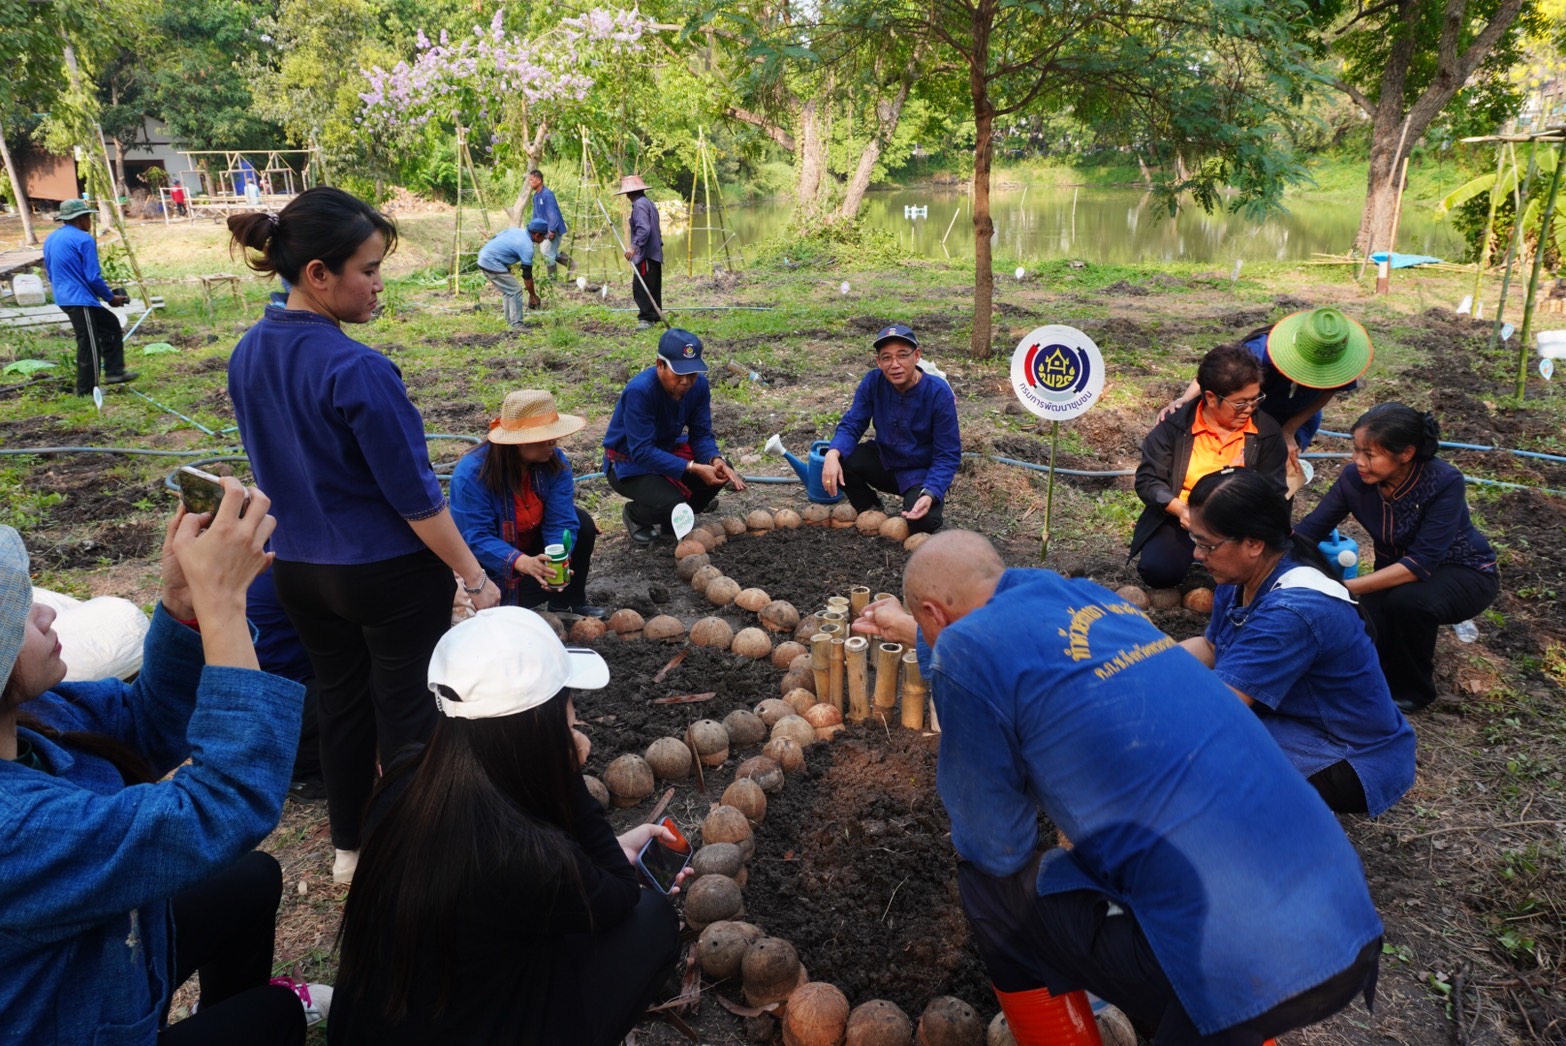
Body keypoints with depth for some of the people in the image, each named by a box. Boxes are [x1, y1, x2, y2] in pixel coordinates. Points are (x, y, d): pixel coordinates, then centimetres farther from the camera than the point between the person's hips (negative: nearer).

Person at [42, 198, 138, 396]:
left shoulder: (51, 239, 14)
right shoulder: (83, 240, -13)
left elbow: (50, 273, 21)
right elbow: (93, 277, -16)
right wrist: (111, 297, -2)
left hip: (63, 297, 9)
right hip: (80, 299, -9)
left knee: (110, 324, 20)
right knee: (89, 345, -2)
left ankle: (114, 371, 17)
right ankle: (86, 391, 4)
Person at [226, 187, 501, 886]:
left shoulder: (248, 356, -1)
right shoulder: (359, 372, -25)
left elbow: (277, 465, 10)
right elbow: (415, 496, -21)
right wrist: (475, 576, -11)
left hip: (300, 569, 7)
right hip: (390, 573, -7)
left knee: (341, 703, 21)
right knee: (407, 713, 9)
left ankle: (349, 845, 37)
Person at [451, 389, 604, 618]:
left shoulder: (555, 461, -19)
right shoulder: (471, 474, -32)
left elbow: (561, 520, -23)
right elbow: (475, 538, -34)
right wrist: (521, 562, -49)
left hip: (532, 543, 5)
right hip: (494, 564, -4)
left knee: (583, 524, -18)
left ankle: (569, 602, 1)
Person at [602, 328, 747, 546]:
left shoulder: (698, 385, -14)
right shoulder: (639, 391, -32)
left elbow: (701, 434, -8)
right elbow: (642, 452, -33)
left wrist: (716, 461, -30)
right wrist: (693, 468, -39)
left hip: (668, 450, 6)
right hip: (629, 463, -6)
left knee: (721, 472, -15)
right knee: (670, 503, -30)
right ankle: (635, 515, 7)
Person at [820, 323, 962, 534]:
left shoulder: (939, 393, -23)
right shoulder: (873, 382, -14)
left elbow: (948, 456, -19)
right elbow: (851, 425, -12)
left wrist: (930, 494, -35)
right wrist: (833, 454, -35)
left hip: (921, 473, -3)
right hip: (884, 461, 3)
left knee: (922, 521, -32)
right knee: (839, 458, -23)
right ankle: (871, 509, 5)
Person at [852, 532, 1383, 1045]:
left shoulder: (970, 645, -10)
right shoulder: (1086, 595, 12)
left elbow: (994, 846, -1)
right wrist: (913, 633, 47)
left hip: (1244, 964, -8)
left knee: (988, 879, 9)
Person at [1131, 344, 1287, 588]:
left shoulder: (1266, 431, -1)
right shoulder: (1174, 425, -7)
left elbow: (1273, 492, -1)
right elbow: (1148, 479, -7)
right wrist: (1180, 509, -26)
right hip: (1180, 518, -1)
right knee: (1158, 570, -26)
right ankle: (1190, 548, 10)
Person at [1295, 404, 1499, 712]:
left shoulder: (1444, 482, -31)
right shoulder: (1355, 477, -20)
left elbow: (1422, 563, -36)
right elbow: (1309, 531, -16)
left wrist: (1348, 588, -44)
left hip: (1463, 572, -3)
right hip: (1397, 571, 3)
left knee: (1408, 600, -35)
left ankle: (1413, 688, -7)